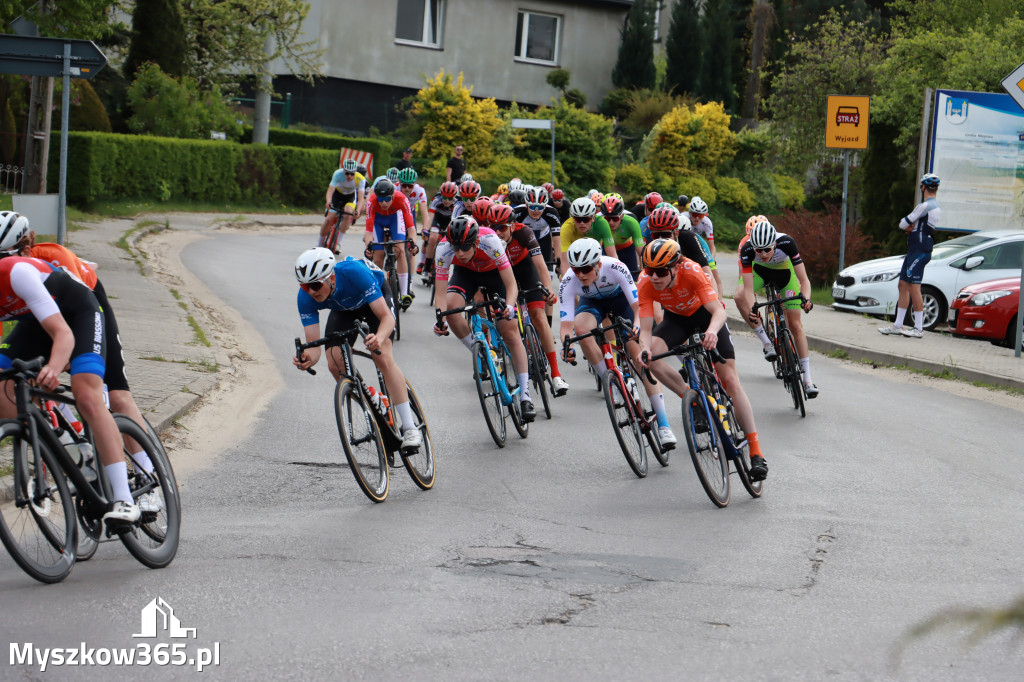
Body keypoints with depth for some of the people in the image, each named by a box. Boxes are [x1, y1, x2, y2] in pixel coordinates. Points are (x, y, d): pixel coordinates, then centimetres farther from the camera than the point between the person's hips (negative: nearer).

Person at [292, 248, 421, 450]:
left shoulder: (355, 273, -42)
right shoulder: (306, 298, -31)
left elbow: (387, 317, -40)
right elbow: (313, 346, -31)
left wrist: (379, 338, -61)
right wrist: (308, 358, -55)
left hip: (376, 297, -4)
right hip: (344, 308, 4)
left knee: (382, 356, -24)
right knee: (335, 364, -16)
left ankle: (410, 427, -22)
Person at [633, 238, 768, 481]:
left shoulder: (691, 271, -36)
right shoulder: (646, 283, -28)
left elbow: (719, 310, -42)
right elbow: (646, 327, -30)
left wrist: (712, 331, -64)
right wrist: (645, 348, -52)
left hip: (704, 314, -3)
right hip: (676, 318, 3)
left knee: (730, 380, -11)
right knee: (650, 358, -28)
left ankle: (756, 453, -10)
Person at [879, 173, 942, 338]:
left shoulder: (925, 206, -16)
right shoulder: (936, 206, 17)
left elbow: (904, 224, -11)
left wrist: (907, 225, 10)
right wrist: (911, 227, -3)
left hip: (919, 252, -10)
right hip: (913, 250, 10)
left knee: (914, 288, -10)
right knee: (903, 285, 12)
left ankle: (919, 328, -9)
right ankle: (898, 325, 15)